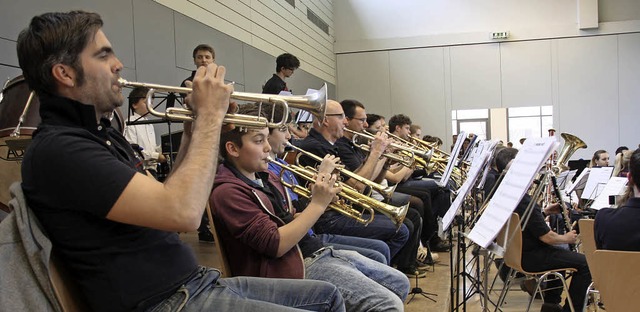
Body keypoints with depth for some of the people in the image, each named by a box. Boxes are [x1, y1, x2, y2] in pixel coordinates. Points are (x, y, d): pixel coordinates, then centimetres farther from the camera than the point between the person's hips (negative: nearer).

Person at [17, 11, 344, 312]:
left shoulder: (105, 135, 13)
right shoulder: (56, 149, -16)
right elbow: (182, 212, -27)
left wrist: (194, 130, 4)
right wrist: (210, 115, -15)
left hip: (196, 281, 9)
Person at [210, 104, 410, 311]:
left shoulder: (266, 177, 14)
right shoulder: (228, 192, -14)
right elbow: (276, 245, -21)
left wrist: (322, 198, 1)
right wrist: (317, 204, -16)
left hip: (321, 251, 10)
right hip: (301, 267, -9)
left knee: (399, 283, 14)